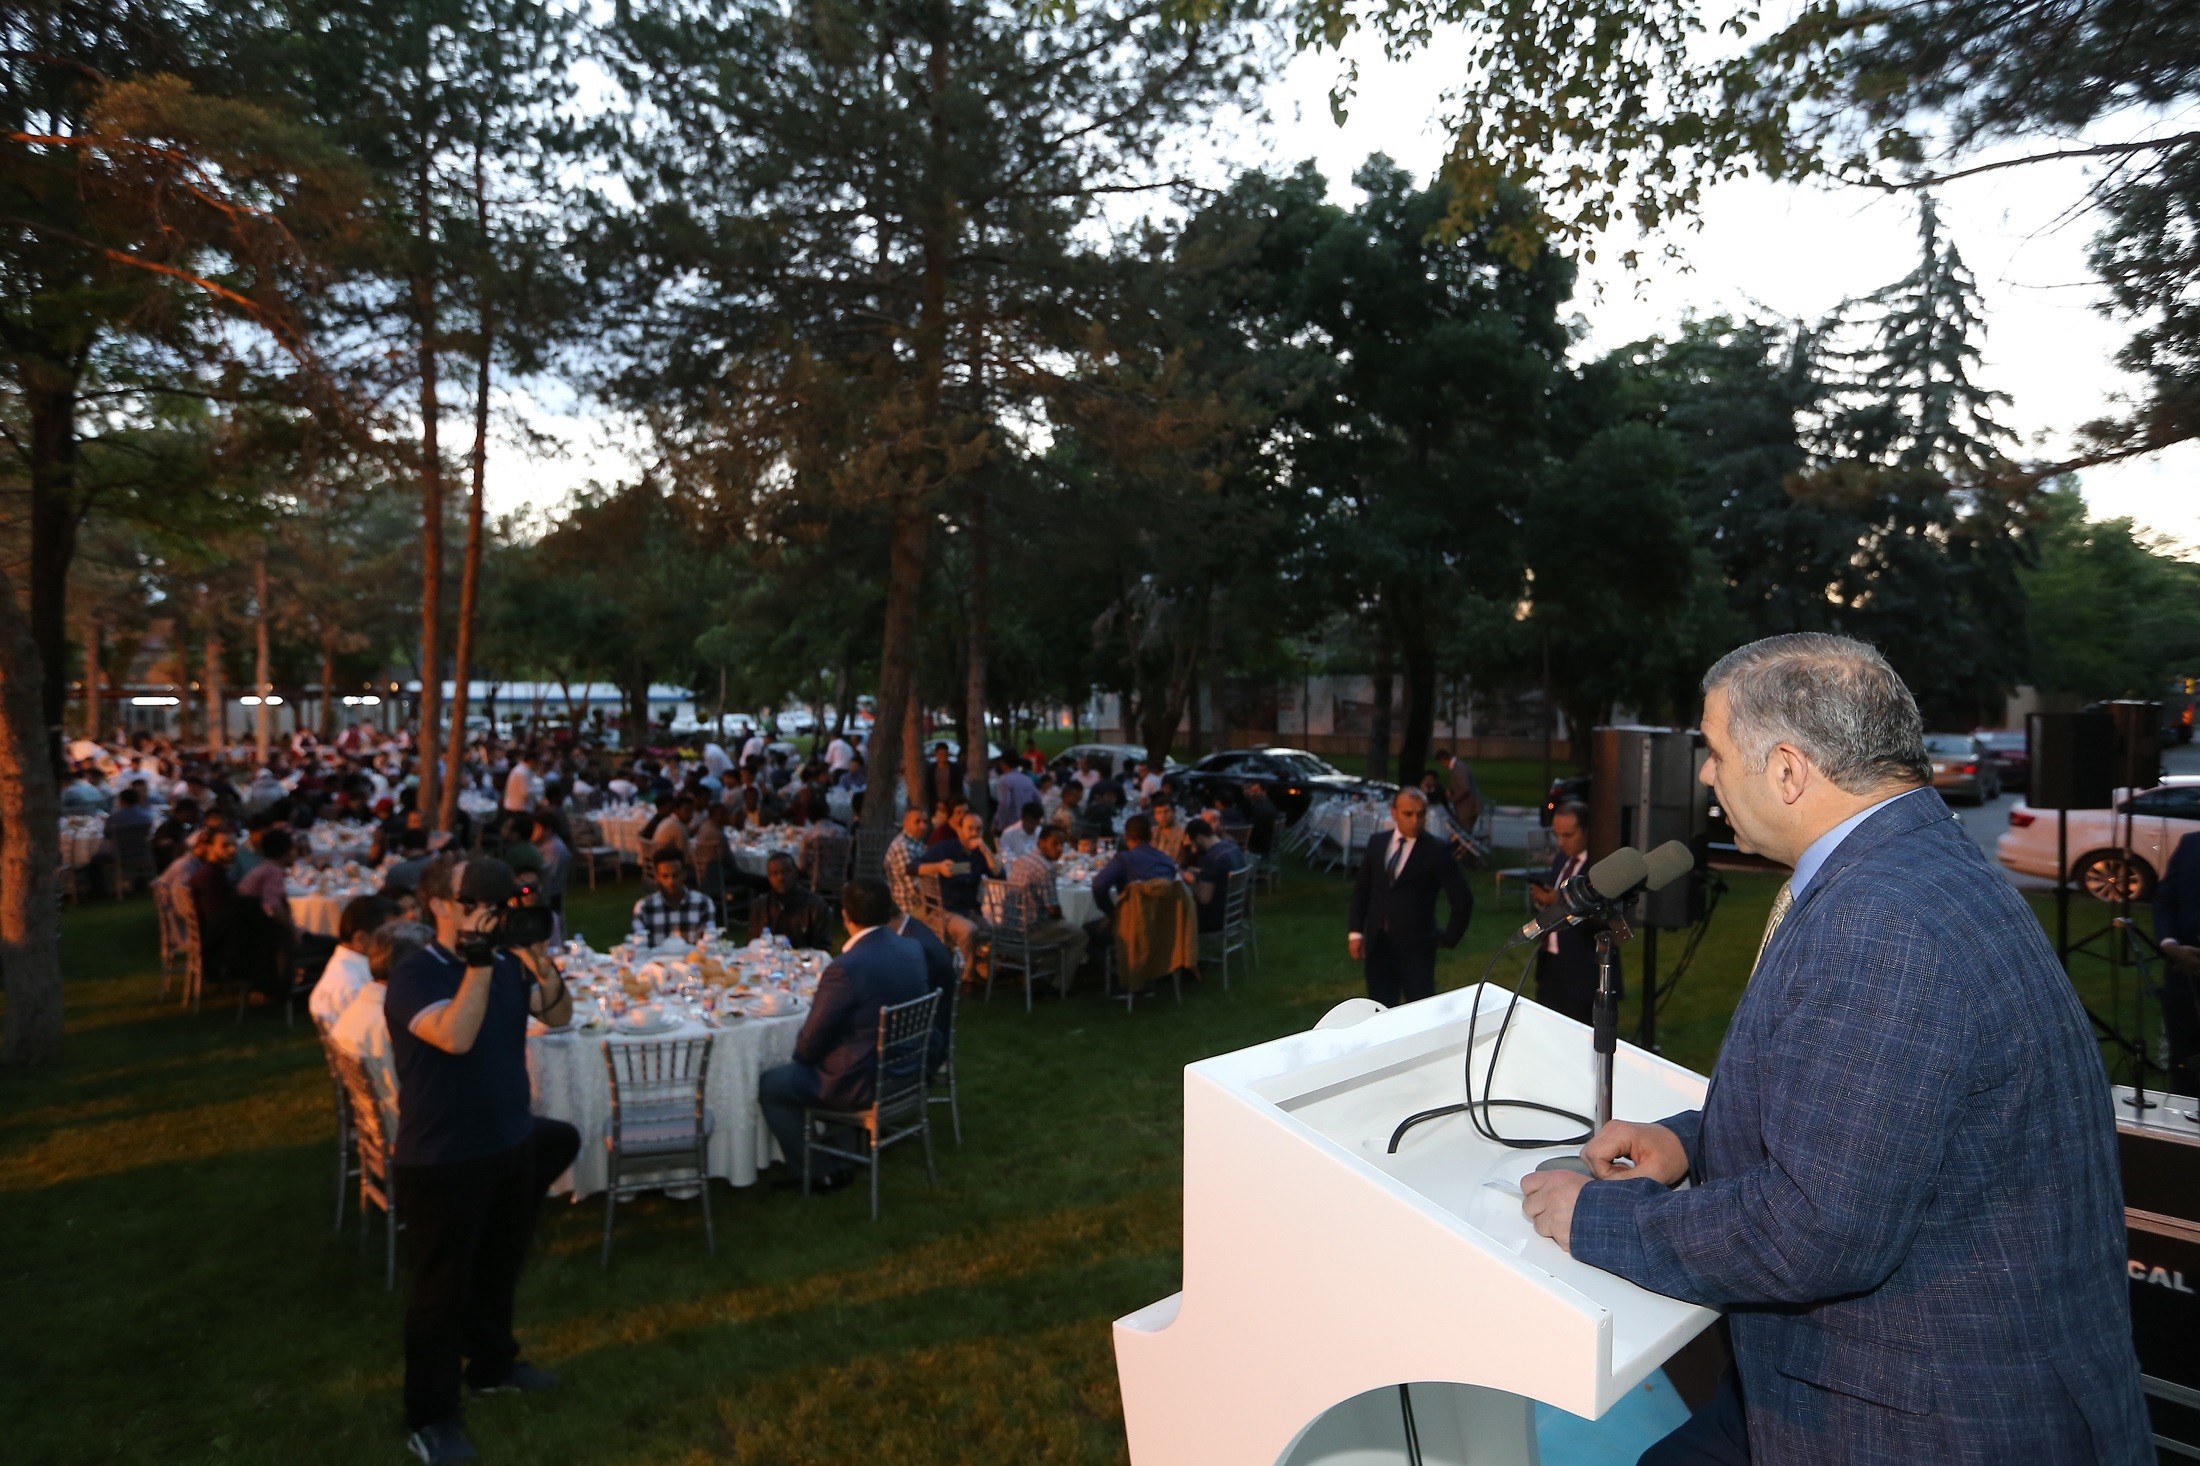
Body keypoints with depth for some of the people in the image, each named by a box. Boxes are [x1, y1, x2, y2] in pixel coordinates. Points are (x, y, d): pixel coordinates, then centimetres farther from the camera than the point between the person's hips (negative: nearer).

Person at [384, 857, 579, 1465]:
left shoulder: (506, 963, -1)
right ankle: (431, 1415, 26)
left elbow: (559, 1015, -7)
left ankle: (492, 1364, 45)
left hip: (512, 1144, 6)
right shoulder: (413, 975, -19)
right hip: (442, 1160, -6)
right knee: (442, 1287, 9)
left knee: (500, 1267, 23)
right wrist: (479, 963, -34)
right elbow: (455, 1037, -35)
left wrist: (539, 956, -22)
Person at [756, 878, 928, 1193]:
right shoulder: (914, 950, -6)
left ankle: (812, 1172, 22)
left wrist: (802, 1055, 5)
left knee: (768, 1086, 13)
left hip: (861, 1083, -8)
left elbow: (809, 1043, -18)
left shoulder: (845, 968, -29)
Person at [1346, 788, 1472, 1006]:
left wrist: (1448, 938, -2)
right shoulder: (1377, 842, 5)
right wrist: (1356, 932, 4)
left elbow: (1463, 900, -6)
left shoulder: (1436, 851, -9)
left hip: (1416, 949, -4)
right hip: (1377, 946, 4)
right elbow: (1362, 889, 11)